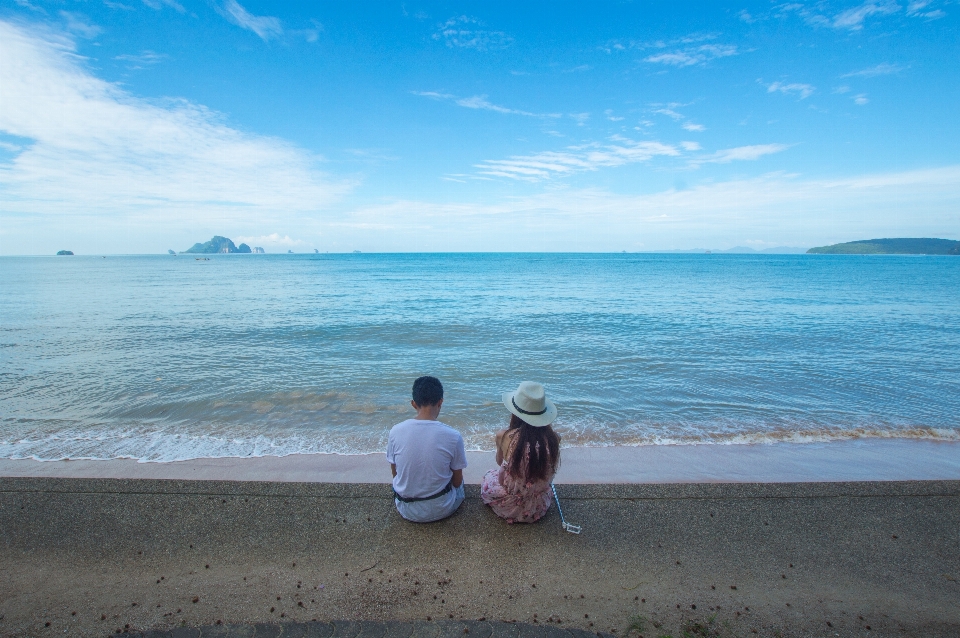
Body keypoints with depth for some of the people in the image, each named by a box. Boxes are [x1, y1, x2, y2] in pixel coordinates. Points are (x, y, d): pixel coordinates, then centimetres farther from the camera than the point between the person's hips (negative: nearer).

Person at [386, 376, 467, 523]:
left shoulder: (395, 431, -15)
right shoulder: (453, 436, -21)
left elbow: (395, 474, 0)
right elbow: (457, 481, -7)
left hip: (407, 511, 1)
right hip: (440, 510, -1)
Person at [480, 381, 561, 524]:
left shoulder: (504, 436, -24)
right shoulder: (553, 438, -20)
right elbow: (549, 474, 0)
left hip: (510, 508, -3)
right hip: (539, 508, 4)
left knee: (489, 477, 30)